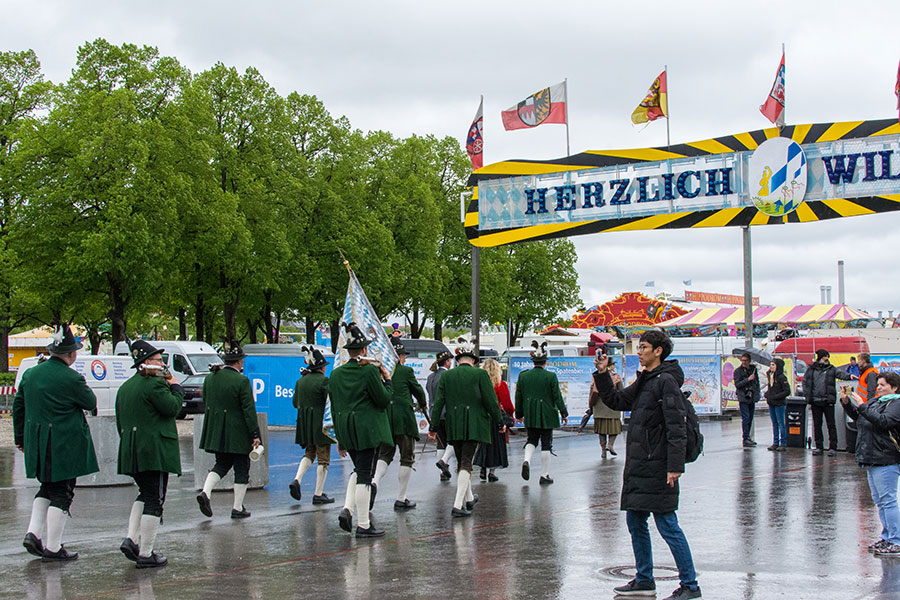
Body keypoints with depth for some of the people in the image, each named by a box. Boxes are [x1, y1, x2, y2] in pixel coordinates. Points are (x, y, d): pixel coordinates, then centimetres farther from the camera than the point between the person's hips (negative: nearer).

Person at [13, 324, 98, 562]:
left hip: (37, 444, 7)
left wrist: (20, 437, 21)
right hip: (64, 446, -7)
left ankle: (33, 533, 11)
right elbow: (91, 403, -3)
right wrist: (83, 388, 18)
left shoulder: (30, 374, 6)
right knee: (62, 494, 1)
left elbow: (18, 406, 13)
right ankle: (53, 548, 3)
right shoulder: (71, 379, -16)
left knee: (48, 488, 22)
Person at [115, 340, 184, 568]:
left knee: (145, 494, 23)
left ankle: (131, 539, 9)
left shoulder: (125, 387, 15)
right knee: (154, 500, -3)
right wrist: (175, 387, 1)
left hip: (130, 452, 9)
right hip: (155, 451, -9)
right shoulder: (154, 384, -13)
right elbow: (172, 408, -14)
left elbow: (120, 422, 18)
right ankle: (145, 554, -2)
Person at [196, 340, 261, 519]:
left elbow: (206, 404, 13)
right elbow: (249, 410, -15)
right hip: (237, 433, -6)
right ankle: (237, 508, 9)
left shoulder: (210, 378, 3)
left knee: (222, 464, 18)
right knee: (241, 468, 6)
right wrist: (255, 435, -11)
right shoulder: (241, 381, -15)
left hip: (216, 432, 6)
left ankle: (205, 492, -5)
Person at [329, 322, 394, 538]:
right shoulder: (369, 371, -13)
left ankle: (347, 509, 4)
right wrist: (387, 380, 5)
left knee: (359, 470, 22)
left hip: (346, 429, 6)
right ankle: (364, 525, 2)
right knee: (365, 474, -2)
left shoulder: (336, 373, 7)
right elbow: (384, 400, -10)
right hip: (367, 429, -6)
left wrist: (339, 434, 18)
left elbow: (334, 406, 11)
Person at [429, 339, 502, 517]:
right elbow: (490, 401, -6)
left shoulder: (447, 376, 5)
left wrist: (433, 427, 8)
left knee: (462, 462, 17)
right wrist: (499, 422, 5)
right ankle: (458, 505, -14)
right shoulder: (480, 374, -5)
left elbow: (438, 402, 4)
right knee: (466, 462, -5)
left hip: (454, 426, 4)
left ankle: (469, 499, 34)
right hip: (474, 425, -4)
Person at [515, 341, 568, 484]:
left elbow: (518, 397, 6)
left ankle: (526, 460, -11)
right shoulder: (550, 376, -10)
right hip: (546, 415, -3)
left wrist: (519, 413, 18)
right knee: (546, 443, 5)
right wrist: (564, 413, 4)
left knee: (532, 439, 18)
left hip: (530, 414, 3)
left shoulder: (523, 375, 0)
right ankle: (544, 475, 8)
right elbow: (557, 397, -6)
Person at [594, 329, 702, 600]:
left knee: (667, 526, -7)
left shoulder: (666, 380, -12)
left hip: (658, 468, -10)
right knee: (635, 523, 14)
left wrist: (675, 466, -22)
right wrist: (602, 374, 10)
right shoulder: (644, 381, 16)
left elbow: (676, 427, -18)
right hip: (638, 466, 10)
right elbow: (616, 401, 24)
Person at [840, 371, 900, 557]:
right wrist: (847, 403, 8)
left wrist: (862, 406, -22)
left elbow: (883, 421, -24)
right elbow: (858, 417, 24)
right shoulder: (876, 401, 17)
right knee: (880, 501, 14)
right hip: (871, 459, 9)